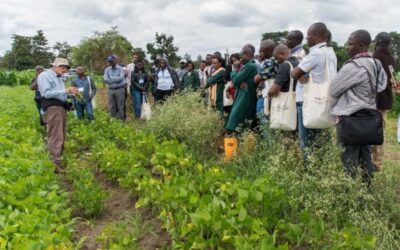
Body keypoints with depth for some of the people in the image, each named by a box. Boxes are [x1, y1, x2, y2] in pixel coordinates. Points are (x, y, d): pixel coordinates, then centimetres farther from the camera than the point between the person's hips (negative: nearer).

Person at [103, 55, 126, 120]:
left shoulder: (120, 68, -2)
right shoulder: (107, 69, 8)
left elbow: (121, 77, -18)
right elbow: (105, 79, -6)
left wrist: (111, 79, -13)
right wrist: (116, 80, -15)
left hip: (120, 89, -4)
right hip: (111, 90, 4)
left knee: (121, 106, -1)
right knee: (112, 106, 8)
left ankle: (121, 120, 6)